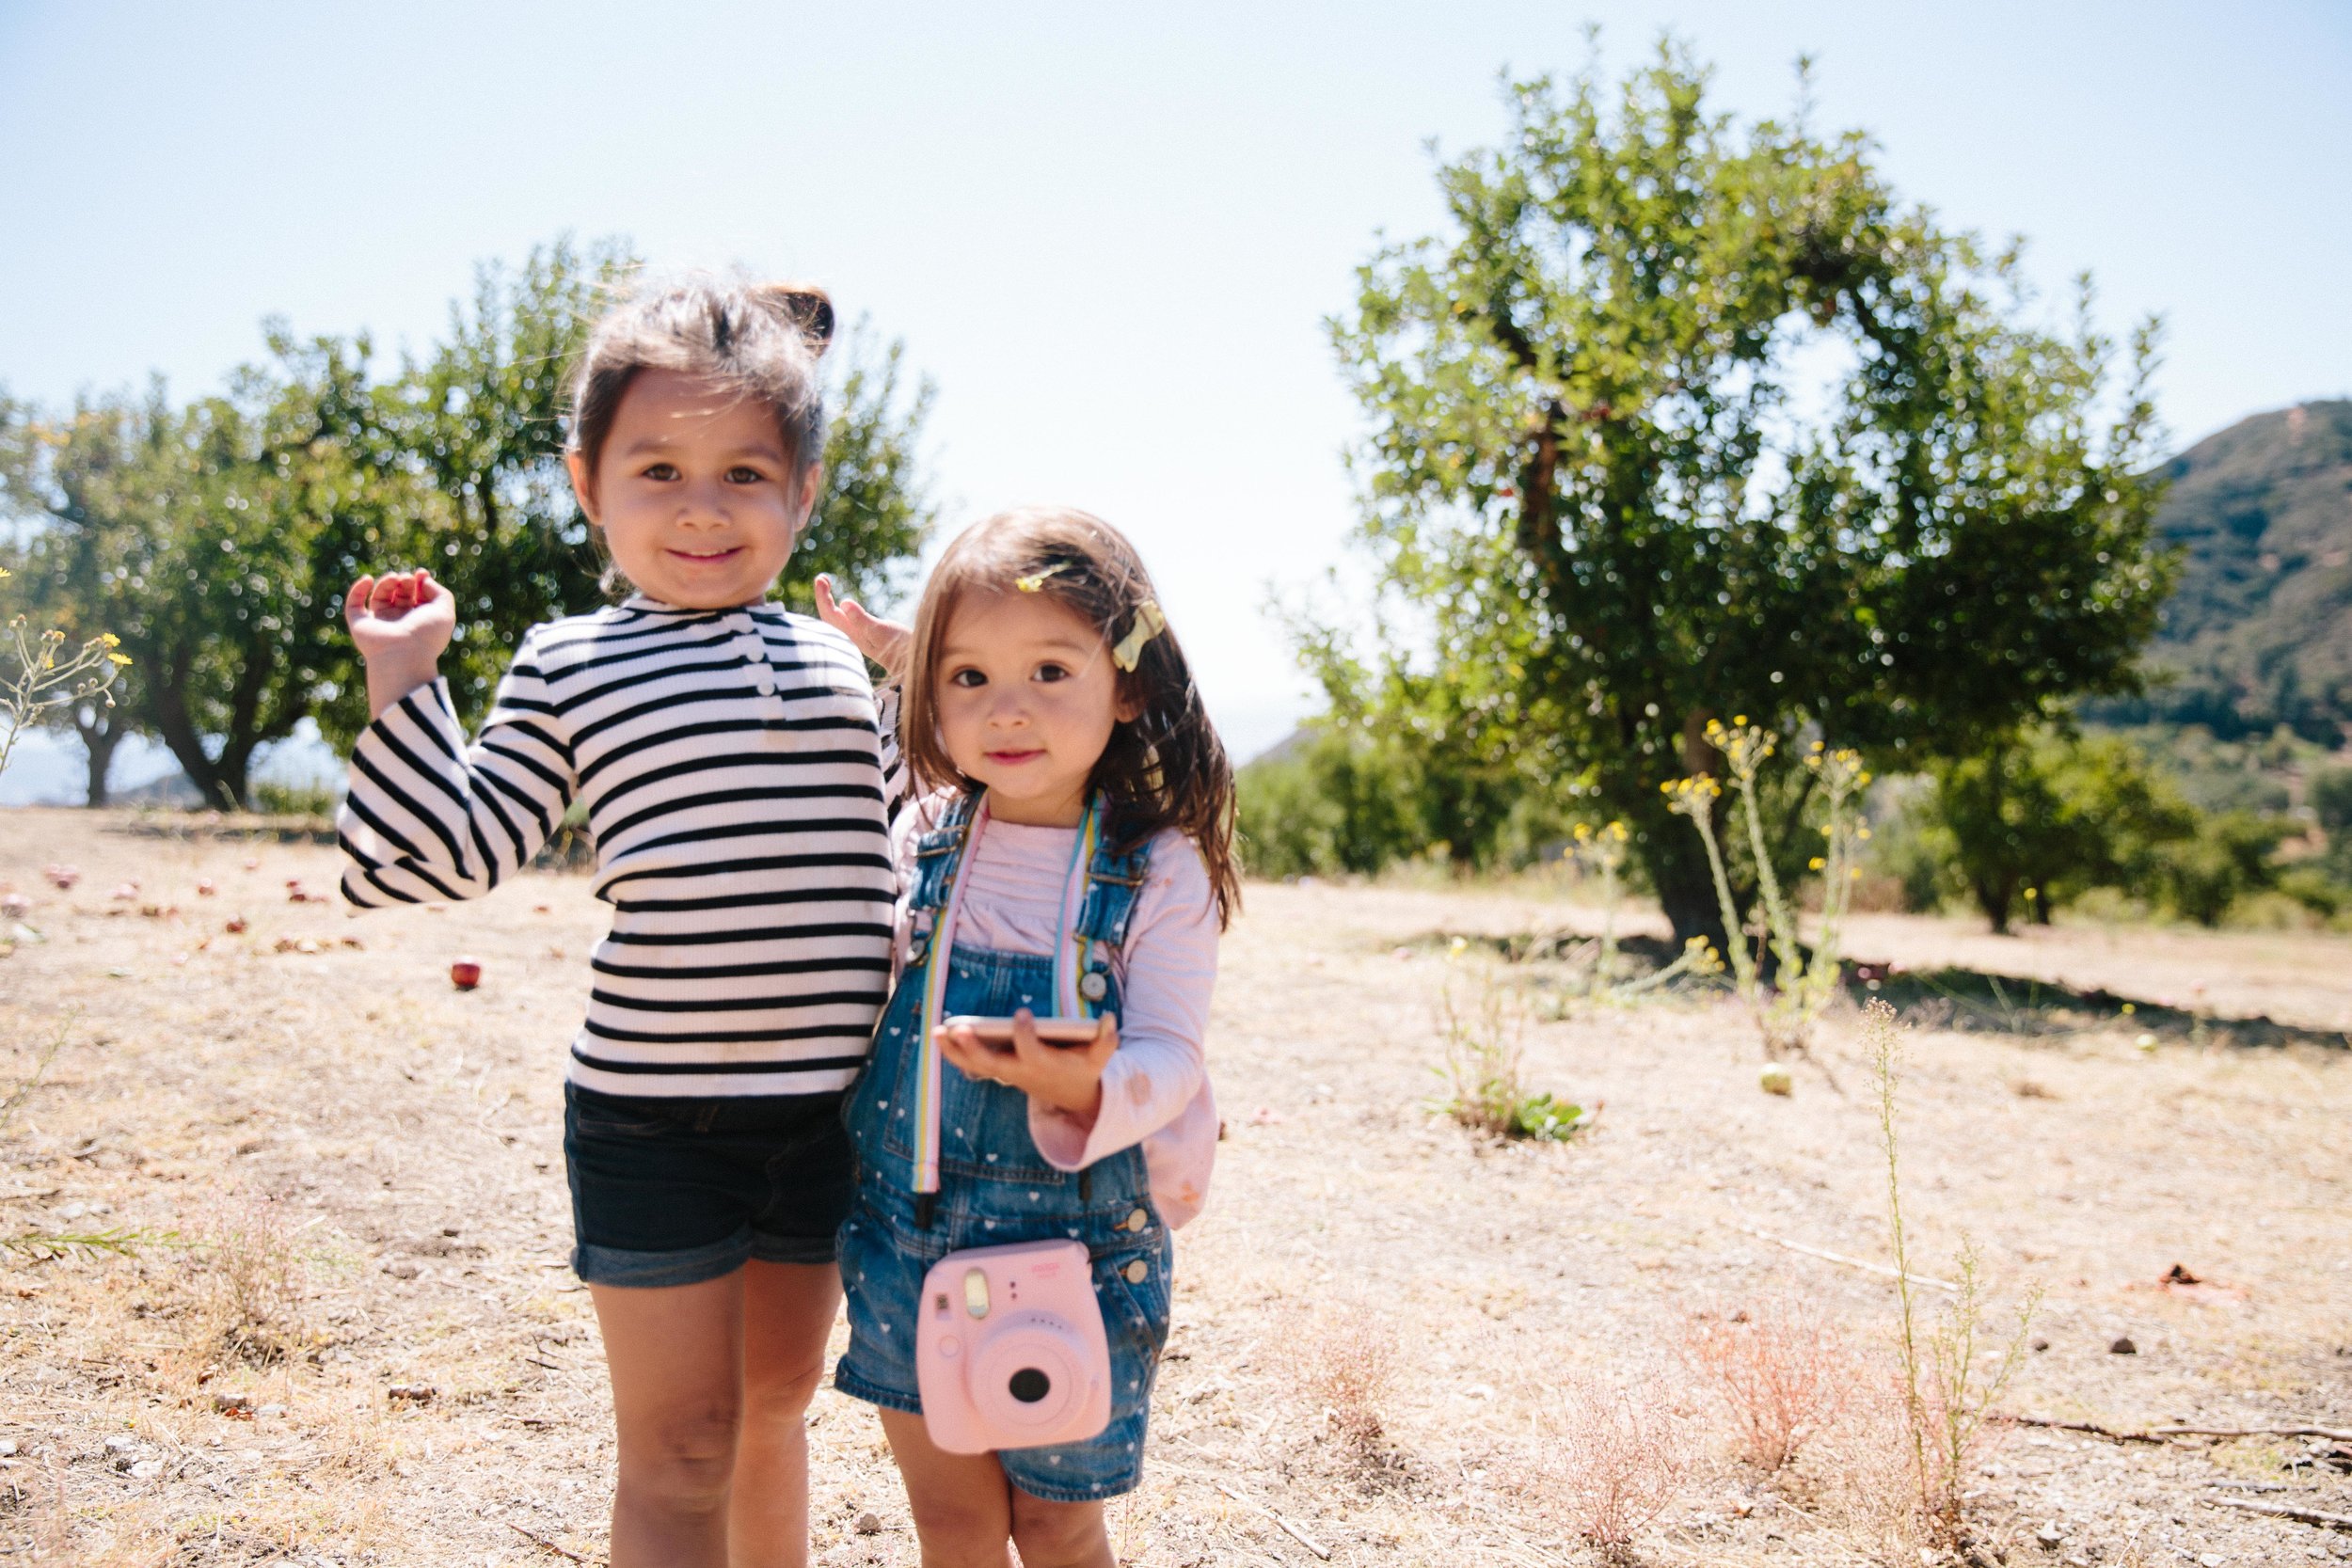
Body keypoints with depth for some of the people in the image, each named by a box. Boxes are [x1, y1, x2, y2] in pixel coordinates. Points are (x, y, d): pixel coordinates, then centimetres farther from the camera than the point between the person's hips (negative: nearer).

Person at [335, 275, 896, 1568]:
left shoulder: (840, 663, 9)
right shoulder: (567, 668, -2)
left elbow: (905, 825, 21)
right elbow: (464, 853, -6)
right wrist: (404, 687, -8)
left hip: (821, 1109, 4)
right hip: (652, 1119, -4)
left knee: (776, 1398, 22)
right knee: (680, 1447, 6)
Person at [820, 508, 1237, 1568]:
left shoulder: (1163, 871, -12)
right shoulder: (925, 836, -1)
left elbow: (1169, 1059, -13)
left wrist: (1084, 1089, -38)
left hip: (1076, 1245, -3)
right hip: (906, 1235, 3)